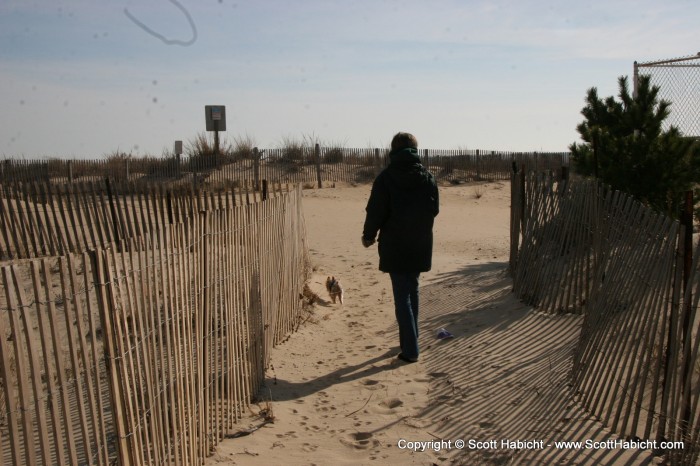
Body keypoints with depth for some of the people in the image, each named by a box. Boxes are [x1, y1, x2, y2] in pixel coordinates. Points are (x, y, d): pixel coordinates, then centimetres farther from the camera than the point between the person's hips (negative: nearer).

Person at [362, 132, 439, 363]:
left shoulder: (385, 178, -11)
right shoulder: (428, 178, 0)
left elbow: (375, 211, -10)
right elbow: (435, 209, 6)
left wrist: (368, 236, 5)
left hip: (394, 247, -4)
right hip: (421, 246, 4)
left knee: (402, 296, 2)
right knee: (411, 292, 19)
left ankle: (410, 349, 1)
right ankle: (409, 342, 29)